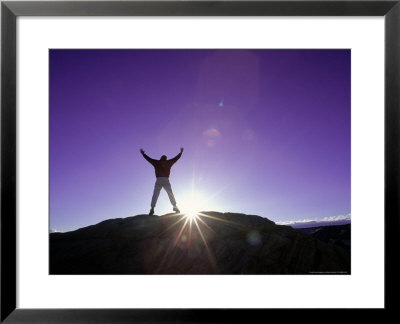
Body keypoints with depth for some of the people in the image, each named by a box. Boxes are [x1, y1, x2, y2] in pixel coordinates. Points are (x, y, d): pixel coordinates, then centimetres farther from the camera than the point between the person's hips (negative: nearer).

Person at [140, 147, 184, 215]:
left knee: (155, 195, -3)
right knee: (170, 194, 2)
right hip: (166, 180, 0)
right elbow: (176, 158, 21)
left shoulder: (156, 162, 10)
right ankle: (175, 206, -11)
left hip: (158, 180, 0)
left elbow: (148, 158, 19)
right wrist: (181, 152, 35)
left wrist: (143, 153, 34)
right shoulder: (168, 162, 11)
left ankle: (152, 208, -16)